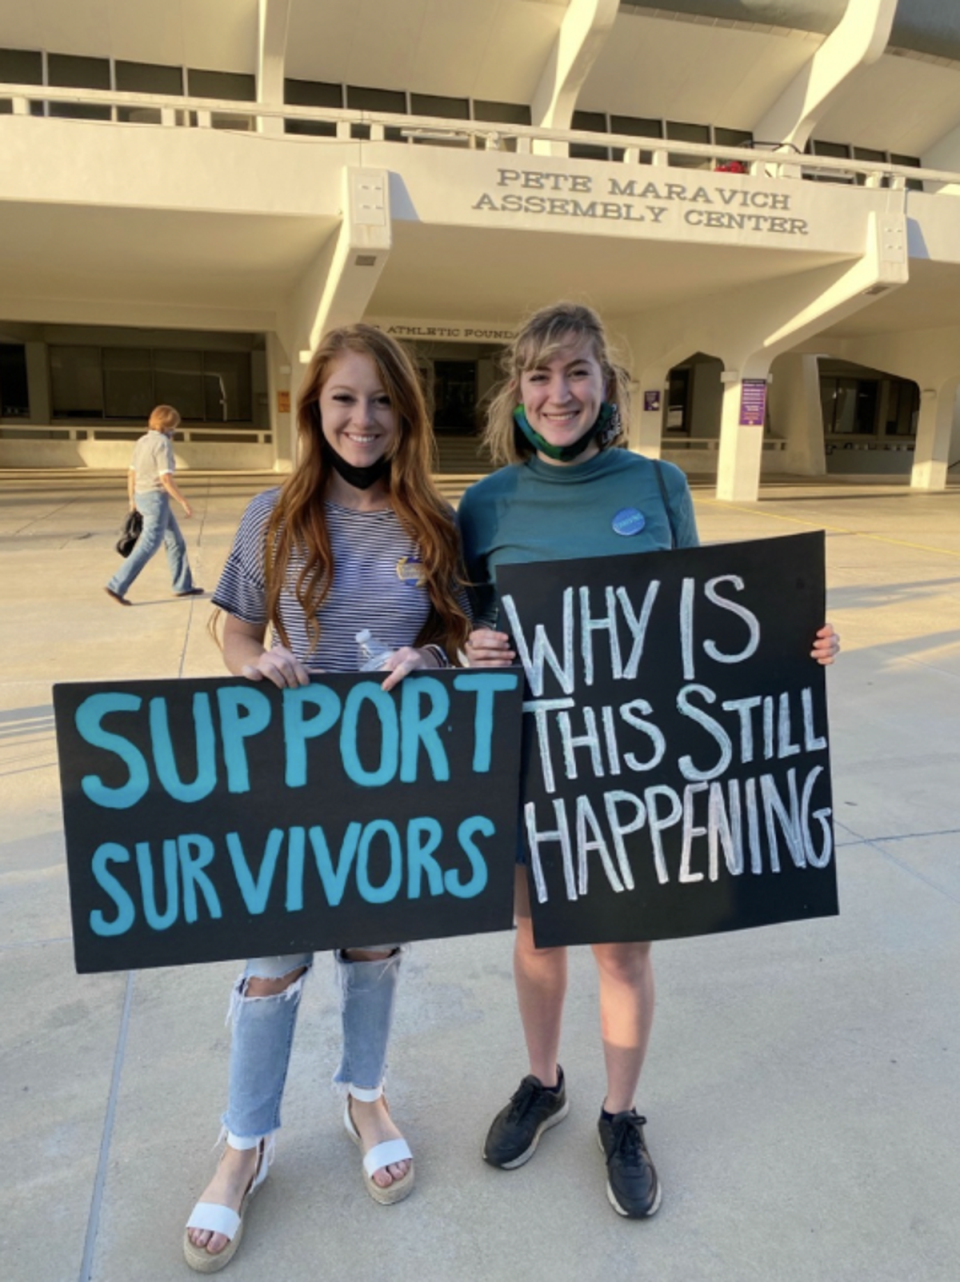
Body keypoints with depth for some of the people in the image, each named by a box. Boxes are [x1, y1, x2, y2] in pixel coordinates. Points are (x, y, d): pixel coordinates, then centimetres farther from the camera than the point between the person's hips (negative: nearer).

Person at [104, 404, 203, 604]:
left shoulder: (143, 441, 11)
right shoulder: (162, 443, -15)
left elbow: (132, 473, 13)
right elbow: (165, 478, -20)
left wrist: (132, 501, 21)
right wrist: (184, 502, -14)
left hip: (143, 497, 10)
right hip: (156, 499, -10)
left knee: (175, 541, 16)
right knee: (148, 546, -8)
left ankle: (183, 586, 21)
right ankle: (117, 586, -10)